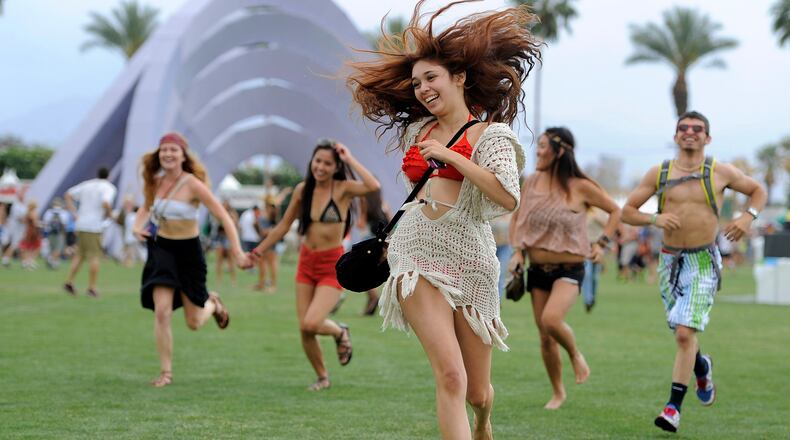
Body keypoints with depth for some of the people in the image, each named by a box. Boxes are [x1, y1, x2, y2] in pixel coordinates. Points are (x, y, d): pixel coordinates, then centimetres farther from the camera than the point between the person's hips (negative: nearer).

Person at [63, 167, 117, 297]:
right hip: (94, 226, -6)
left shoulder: (87, 185, 16)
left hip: (81, 224, 6)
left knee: (80, 254, 17)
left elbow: (68, 195, 16)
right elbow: (105, 203, -22)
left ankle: (69, 282, 10)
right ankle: (92, 288, 1)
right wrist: (109, 213, -3)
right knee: (95, 257, 1)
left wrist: (75, 214, 13)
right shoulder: (109, 188, -3)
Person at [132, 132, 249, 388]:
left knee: (194, 323, 5)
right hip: (161, 249, 3)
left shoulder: (193, 185, -17)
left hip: (188, 252, -3)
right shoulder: (157, 182, -1)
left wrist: (237, 251, -26)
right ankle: (165, 372, -1)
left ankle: (212, 304, 41)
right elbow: (147, 208, 19)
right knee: (162, 311, -13)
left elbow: (224, 217, -17)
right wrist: (137, 226, -3)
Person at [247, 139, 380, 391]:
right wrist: (258, 252, 15)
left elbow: (373, 186, -33)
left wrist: (350, 160, -24)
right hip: (306, 262, 5)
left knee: (311, 324, -20)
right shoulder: (303, 190, 1)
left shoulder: (343, 189, -11)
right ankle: (322, 377, 26)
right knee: (304, 329, 3)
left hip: (333, 265, -5)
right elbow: (284, 226, 13)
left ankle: (340, 333, 15)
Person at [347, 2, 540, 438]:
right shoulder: (417, 131, 15)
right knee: (451, 376, -19)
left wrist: (451, 156, -14)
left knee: (477, 392, 7)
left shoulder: (490, 134, 0)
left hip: (468, 261, -2)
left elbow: (508, 197, -17)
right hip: (416, 256, 2)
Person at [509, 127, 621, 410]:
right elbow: (516, 218, 15)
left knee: (551, 319, -28)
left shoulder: (580, 187, -8)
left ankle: (575, 354, 3)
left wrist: (602, 243, -3)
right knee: (545, 337, 6)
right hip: (538, 270, 4)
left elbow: (615, 210, 6)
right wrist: (517, 251, 1)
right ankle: (558, 392, 25)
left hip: (569, 270, -4)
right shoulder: (531, 183, 2)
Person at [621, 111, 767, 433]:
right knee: (682, 333, 15)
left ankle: (674, 407, -11)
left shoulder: (720, 173, -1)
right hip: (670, 261, 3)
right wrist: (654, 219, -16)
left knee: (684, 333, -15)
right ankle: (702, 368, 49)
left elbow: (758, 191, 14)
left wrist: (748, 216, -6)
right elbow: (626, 212, 4)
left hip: (704, 263, -3)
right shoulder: (659, 174, 3)